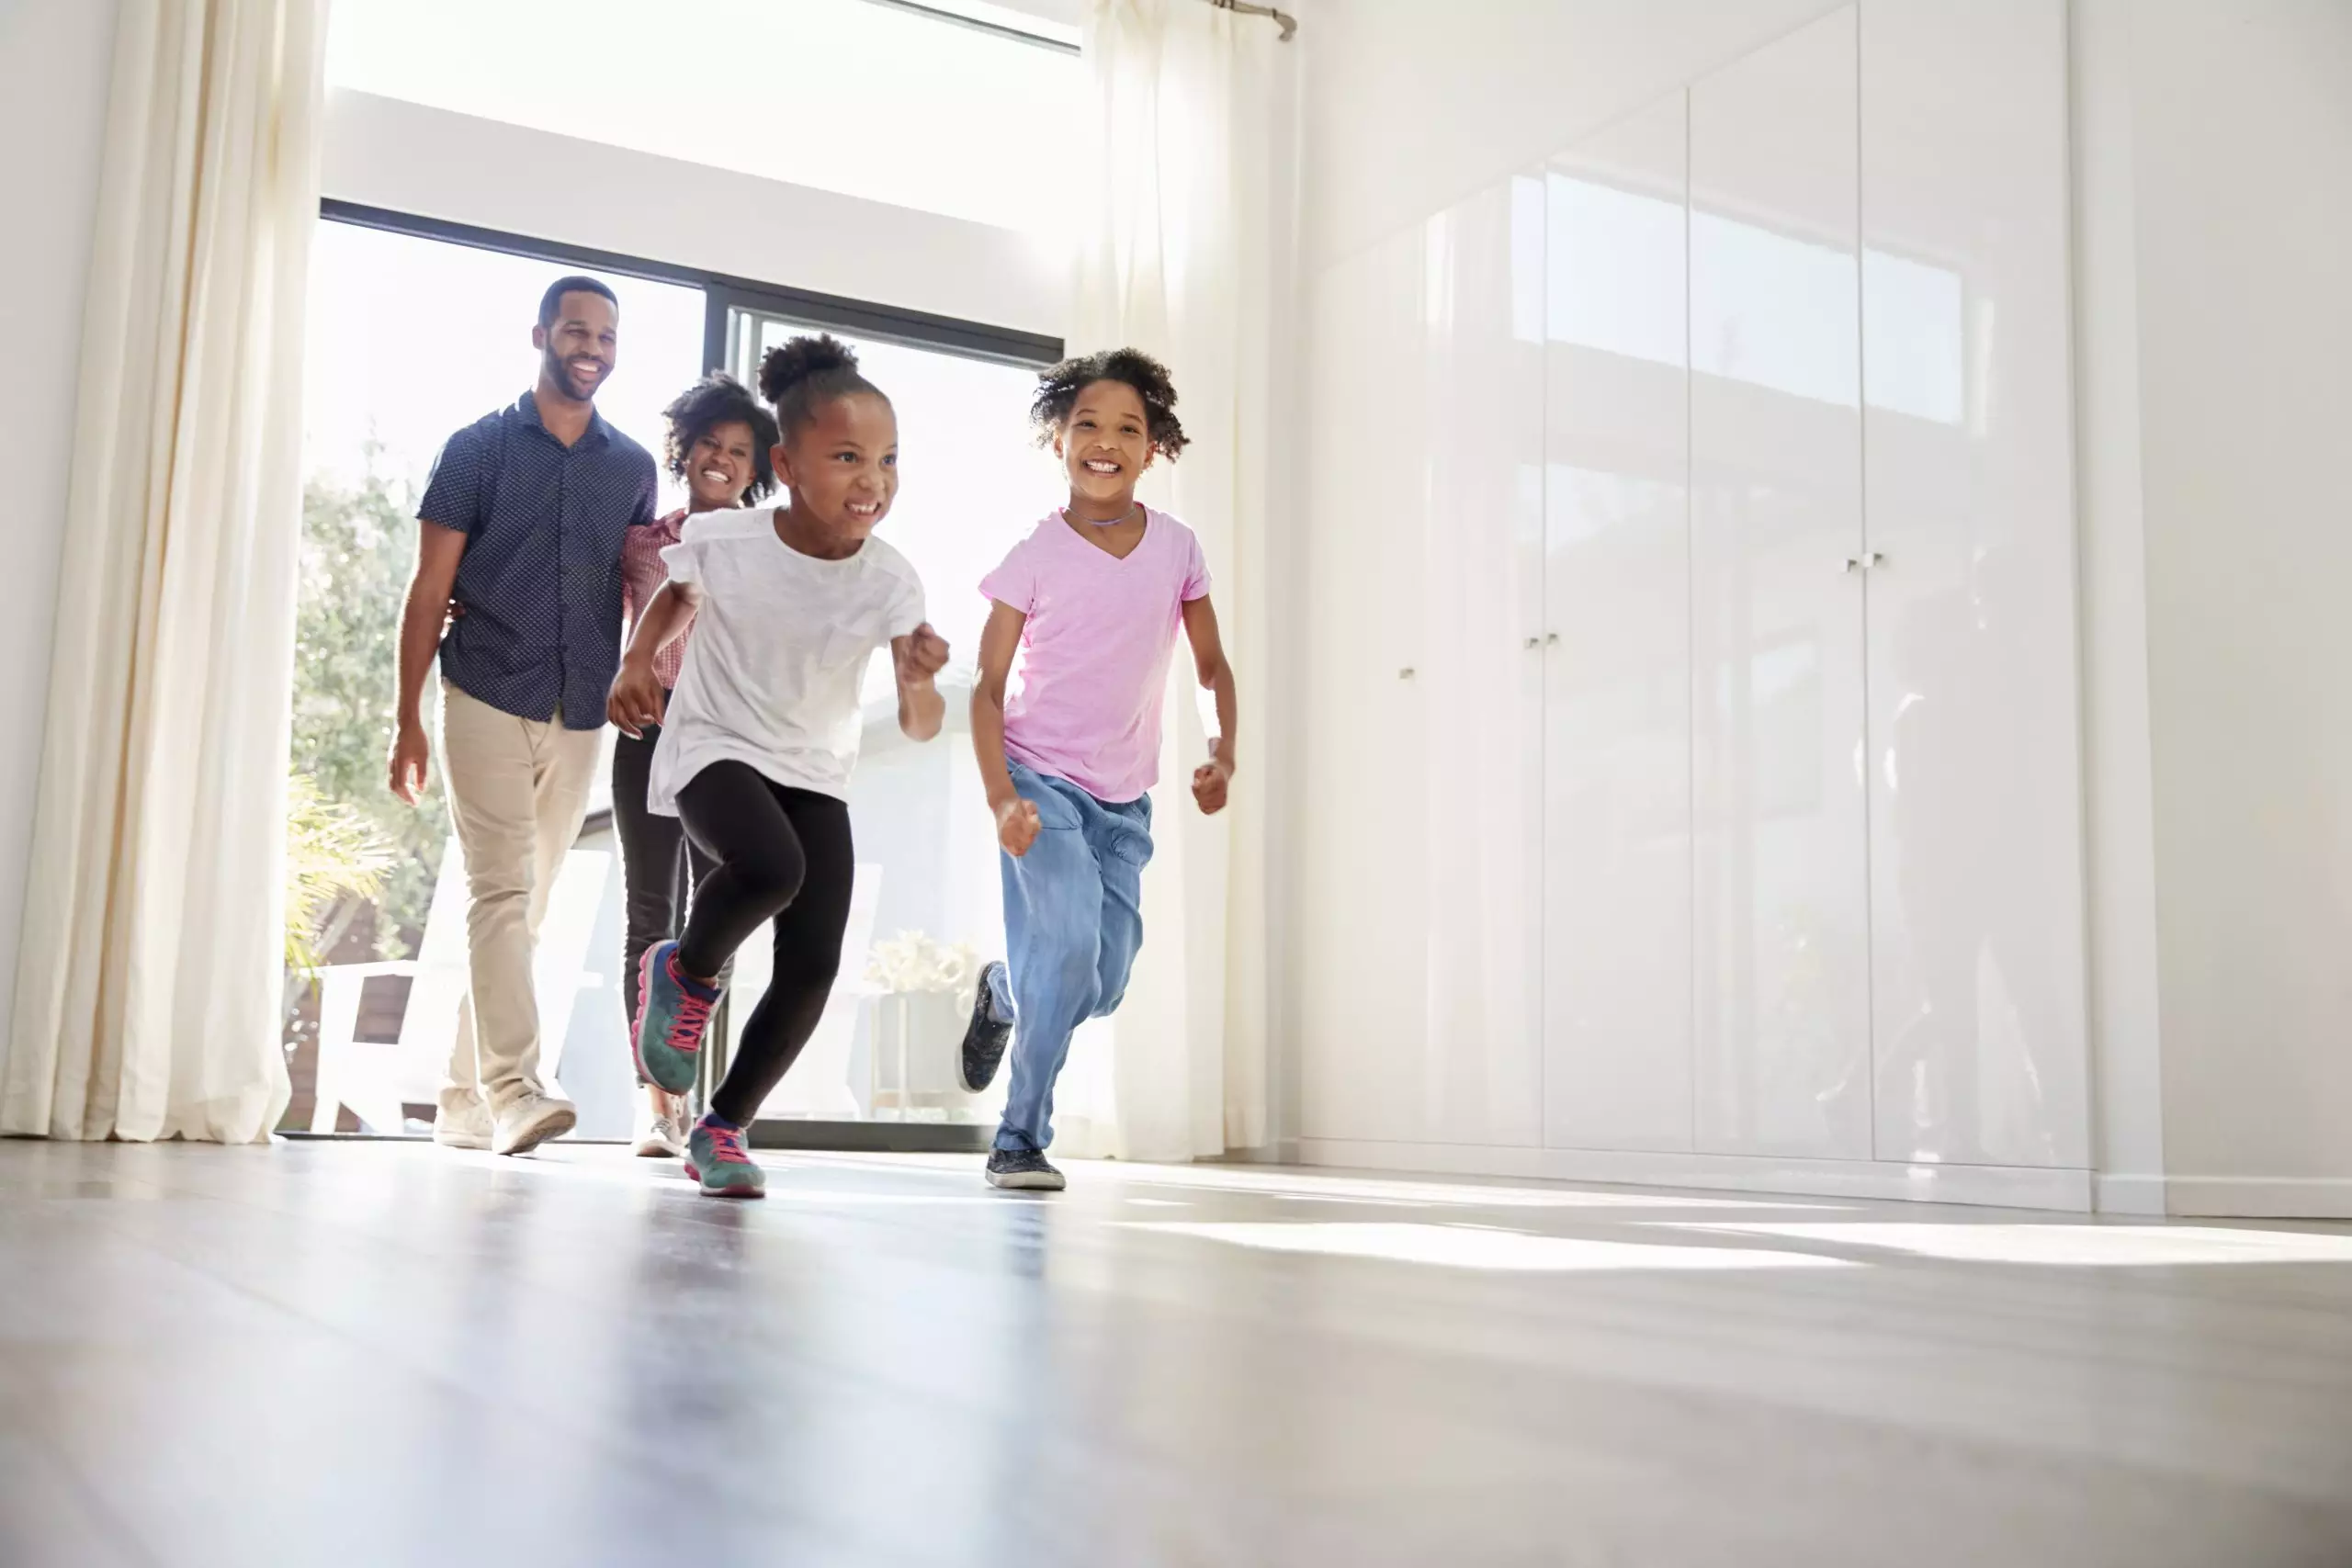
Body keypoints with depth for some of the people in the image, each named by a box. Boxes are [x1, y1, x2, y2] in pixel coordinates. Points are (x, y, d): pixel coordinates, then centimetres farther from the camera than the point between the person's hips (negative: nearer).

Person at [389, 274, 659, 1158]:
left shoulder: (633, 467, 12)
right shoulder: (479, 448, 3)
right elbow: (430, 588, 1)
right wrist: (407, 718, -4)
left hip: (579, 717, 4)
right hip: (488, 699, -4)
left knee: (523, 908, 7)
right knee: (504, 892, -15)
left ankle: (463, 1101, 15)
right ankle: (512, 1090, -22)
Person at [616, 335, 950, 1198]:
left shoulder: (892, 582, -15)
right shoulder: (718, 538, -17)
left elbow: (918, 727, -17)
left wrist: (918, 683, -37)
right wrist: (638, 661, -4)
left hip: (816, 775, 3)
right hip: (713, 749, -3)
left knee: (814, 965, -10)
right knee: (771, 866, -35)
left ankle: (723, 1128, 14)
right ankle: (687, 972, -1)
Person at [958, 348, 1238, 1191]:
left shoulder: (1176, 547, 1)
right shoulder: (1035, 557, -8)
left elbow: (1212, 664, 10)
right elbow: (988, 686, -7)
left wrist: (1223, 754, -7)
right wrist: (1002, 797, -20)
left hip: (1126, 800, 4)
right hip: (1042, 781, -4)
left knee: (1101, 987, 5)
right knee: (1069, 945, -21)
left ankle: (1000, 993, 40)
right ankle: (1021, 1139, -4)